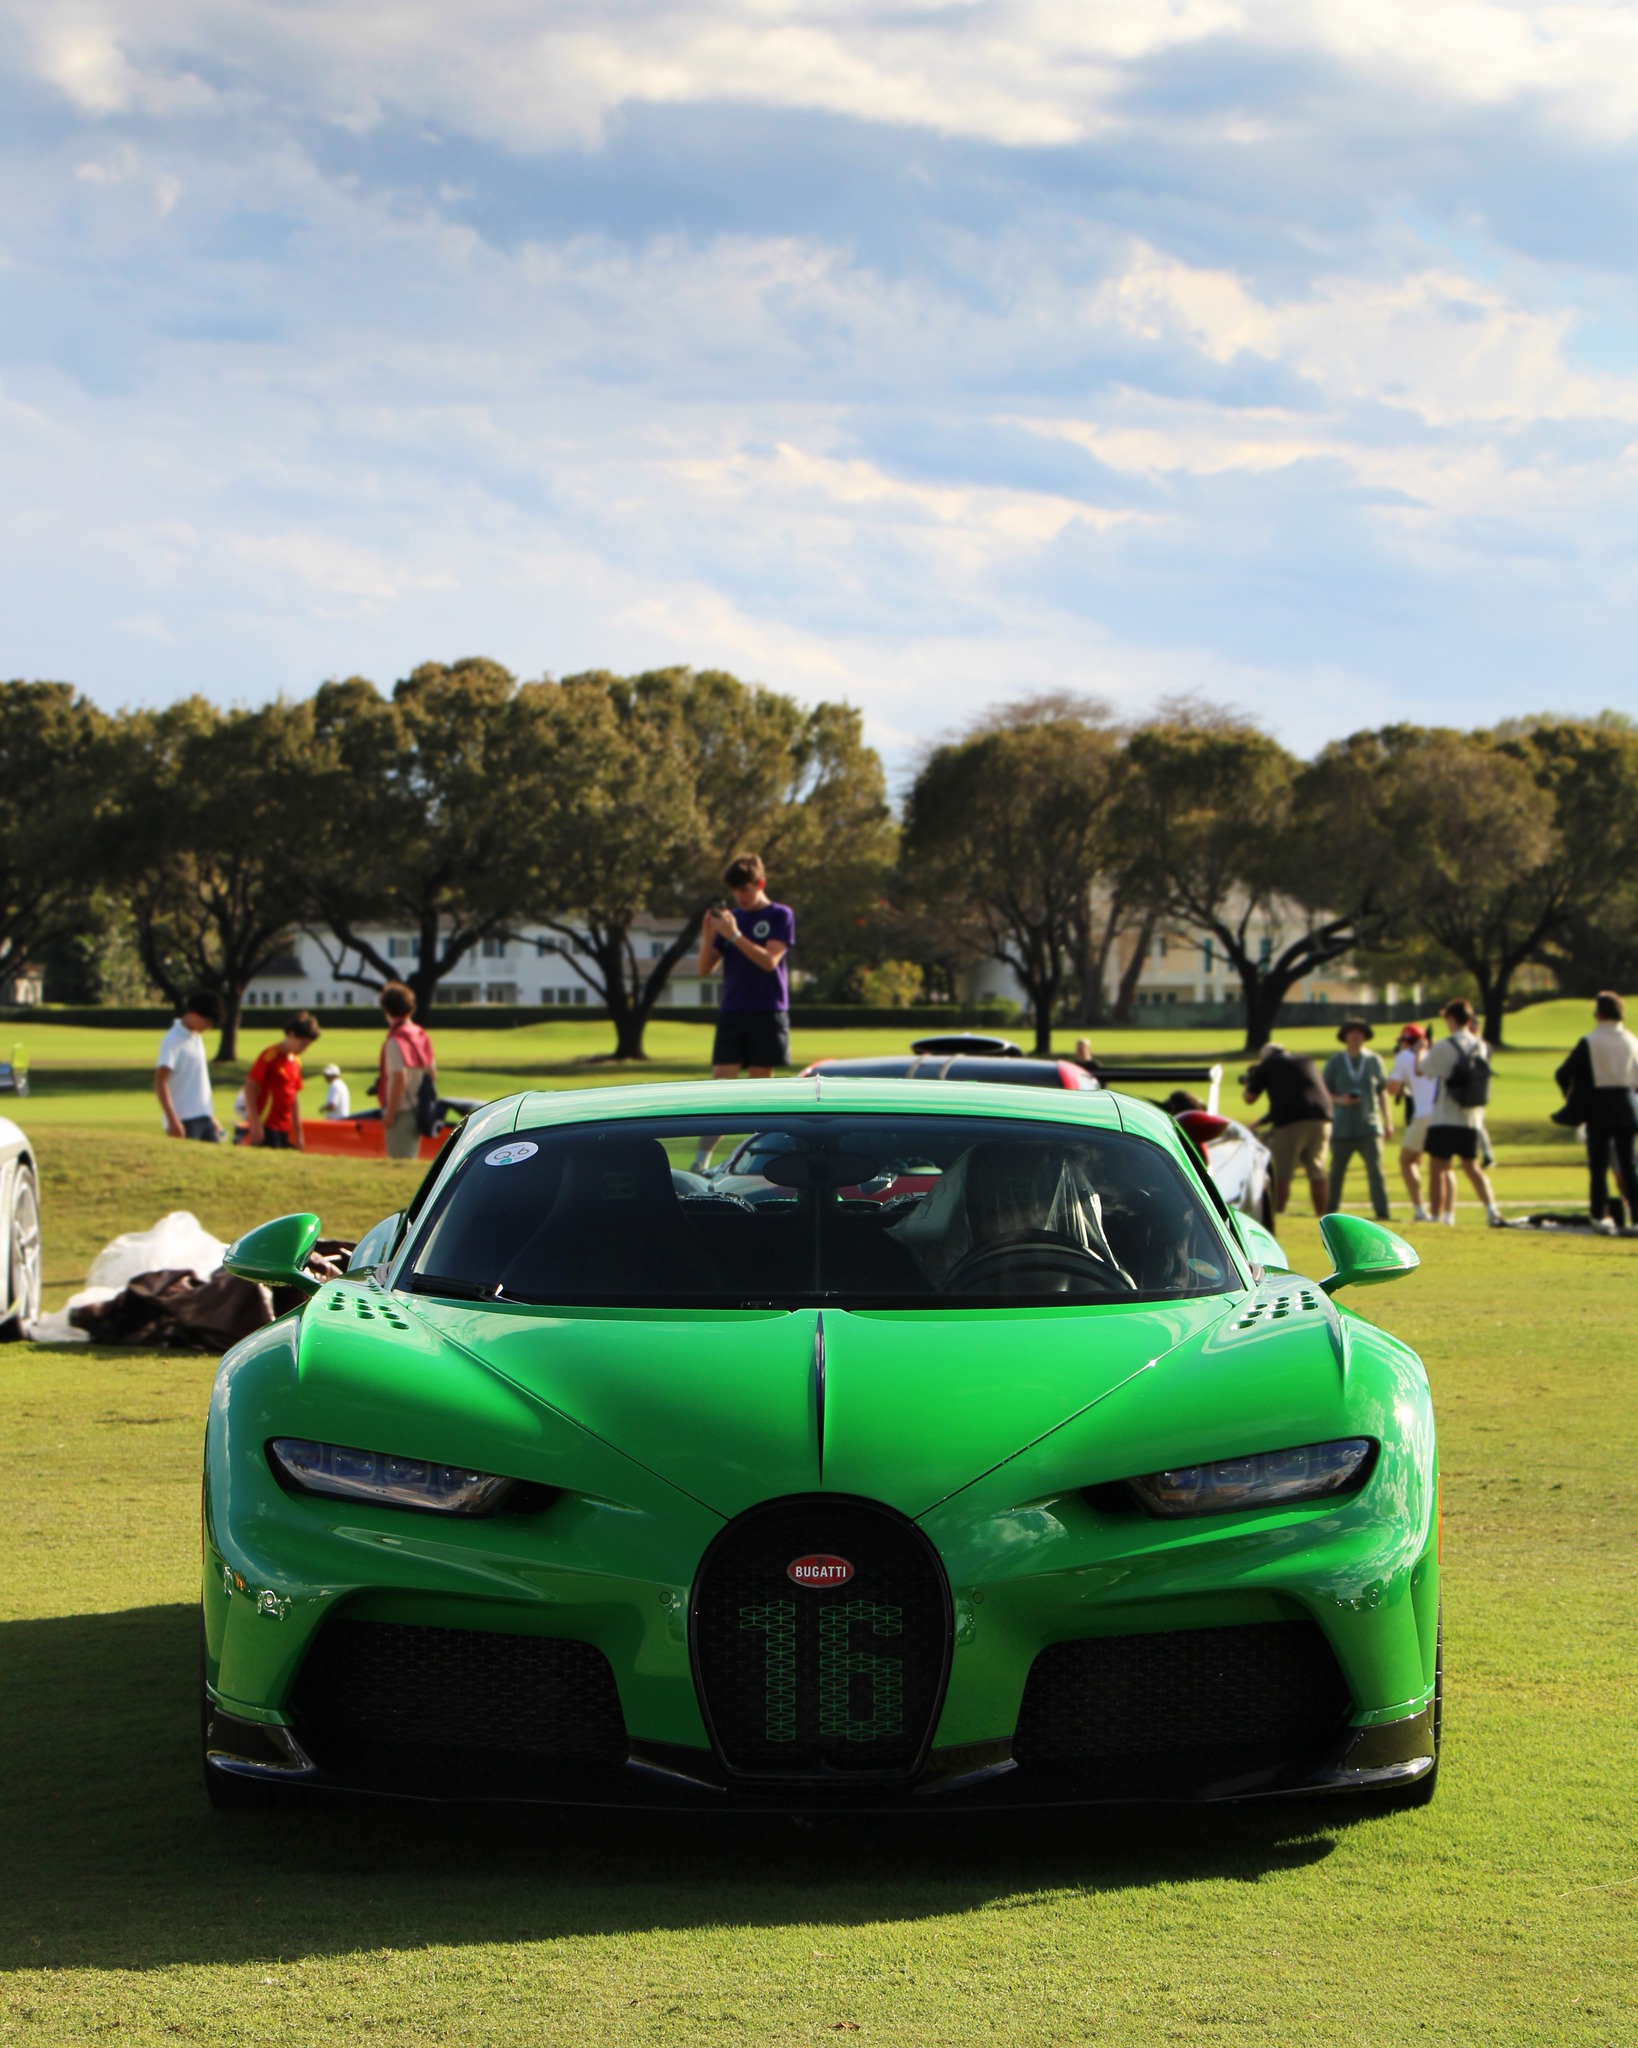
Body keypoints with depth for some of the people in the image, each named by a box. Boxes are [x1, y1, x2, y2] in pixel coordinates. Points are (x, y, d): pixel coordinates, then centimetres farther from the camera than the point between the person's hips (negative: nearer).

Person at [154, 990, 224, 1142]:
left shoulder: (196, 1038, 15)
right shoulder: (172, 1040, -12)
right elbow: (160, 1082, -20)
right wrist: (172, 1121, -26)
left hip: (205, 1117, 9)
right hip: (184, 1121, -9)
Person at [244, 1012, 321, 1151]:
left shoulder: (296, 1062, 14)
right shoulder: (270, 1056, -9)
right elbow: (249, 1088, -12)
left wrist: (298, 1135, 18)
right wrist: (255, 1124, -18)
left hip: (283, 1130, 8)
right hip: (265, 1127, -8)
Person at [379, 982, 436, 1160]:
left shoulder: (396, 1040, -16)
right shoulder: (421, 1036, 10)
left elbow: (399, 1079, -21)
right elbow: (433, 1074, 14)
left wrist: (389, 1113, -17)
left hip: (401, 1112, -8)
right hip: (419, 1111, 9)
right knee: (411, 1157, 18)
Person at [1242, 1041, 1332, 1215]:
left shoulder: (1266, 1065, 12)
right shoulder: (1306, 1063, 27)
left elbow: (1250, 1097, 15)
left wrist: (1249, 1080, 37)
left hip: (1291, 1121, -5)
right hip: (1321, 1118, 5)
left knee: (1281, 1174, -3)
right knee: (1317, 1173, 12)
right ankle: (1321, 1215, 12)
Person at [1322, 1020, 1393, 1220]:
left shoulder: (1373, 1061, 6)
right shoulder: (1335, 1061, 5)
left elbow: (1382, 1092, 13)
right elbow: (1323, 1091, 6)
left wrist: (1388, 1121, 10)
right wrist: (1339, 1100, -14)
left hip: (1369, 1126, -1)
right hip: (1342, 1127, 1)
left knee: (1375, 1170, -11)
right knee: (1337, 1171, 7)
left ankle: (1382, 1213, -13)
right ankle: (1330, 1211, 18)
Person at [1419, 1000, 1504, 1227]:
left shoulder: (1445, 1046, -12)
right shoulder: (1481, 1047, 4)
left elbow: (1420, 1069, 0)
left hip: (1444, 1119, -5)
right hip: (1473, 1119, 5)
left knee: (1438, 1169, 4)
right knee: (1472, 1166, 15)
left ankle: (1438, 1218, 3)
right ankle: (1492, 1210, -2)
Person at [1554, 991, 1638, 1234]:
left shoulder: (1589, 1042, -8)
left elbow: (1563, 1074, -6)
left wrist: (1572, 1097, 11)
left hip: (1599, 1110, -3)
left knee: (1598, 1166, 2)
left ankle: (1600, 1217, -1)